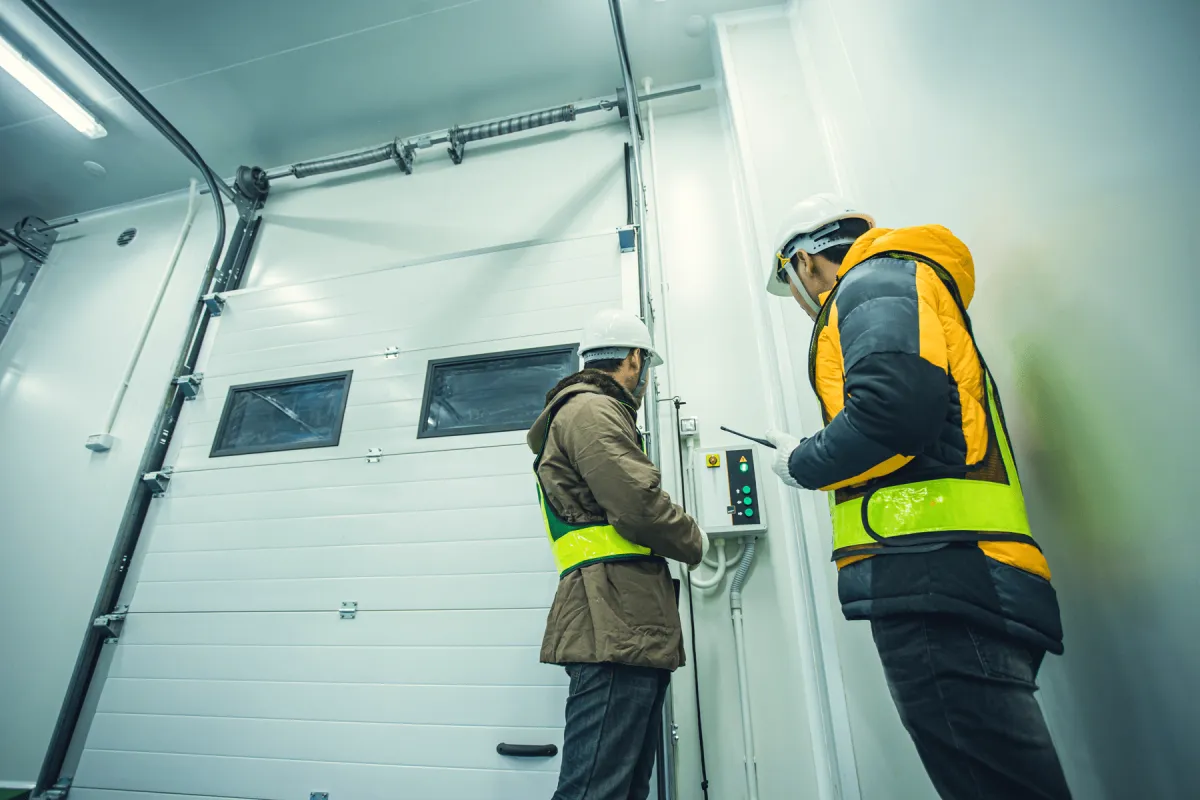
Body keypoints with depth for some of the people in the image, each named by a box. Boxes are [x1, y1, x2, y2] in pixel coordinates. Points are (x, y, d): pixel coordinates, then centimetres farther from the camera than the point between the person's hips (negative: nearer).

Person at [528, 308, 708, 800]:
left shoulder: (589, 412, 27)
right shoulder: (592, 409, -7)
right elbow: (639, 504, -17)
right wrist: (695, 543, 1)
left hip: (622, 626, 11)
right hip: (617, 624, -11)